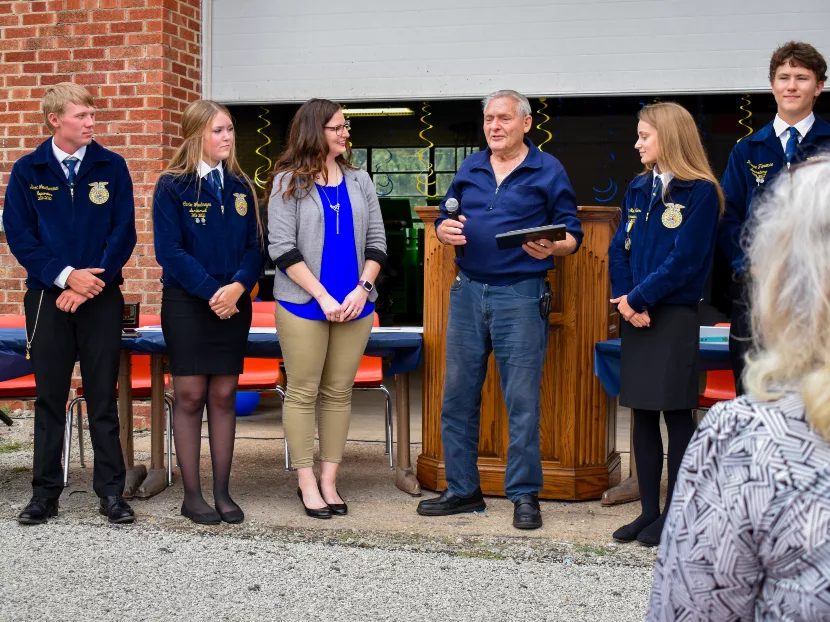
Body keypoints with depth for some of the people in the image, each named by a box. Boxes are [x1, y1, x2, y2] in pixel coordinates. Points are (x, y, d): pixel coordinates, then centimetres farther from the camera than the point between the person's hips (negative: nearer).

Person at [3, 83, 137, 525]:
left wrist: (92, 281, -12)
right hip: (46, 297, 0)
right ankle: (45, 494, 15)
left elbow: (124, 233, -1)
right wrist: (65, 276, -14)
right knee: (49, 397, 6)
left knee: (104, 398, 4)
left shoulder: (112, 167, 2)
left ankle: (111, 492, 11)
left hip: (101, 296, 0)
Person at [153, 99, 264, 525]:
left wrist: (238, 286, -13)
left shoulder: (240, 187, 10)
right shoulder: (173, 186, -3)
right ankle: (192, 495, 7)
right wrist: (212, 292, -15)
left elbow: (254, 247, 6)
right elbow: (169, 251, -10)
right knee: (190, 396, -1)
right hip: (186, 303, -4)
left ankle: (222, 491, 12)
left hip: (233, 304, 4)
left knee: (224, 396, 5)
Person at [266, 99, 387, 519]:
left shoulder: (359, 181, 11)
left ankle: (329, 480, 15)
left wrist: (362, 287, -6)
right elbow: (282, 247, -8)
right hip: (304, 305, -4)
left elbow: (376, 242, 10)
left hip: (354, 306, 4)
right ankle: (307, 483, 10)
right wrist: (322, 296, -14)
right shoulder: (289, 182, -1)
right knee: (303, 392, 2)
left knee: (338, 393, 7)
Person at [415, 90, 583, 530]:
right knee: (457, 396, 7)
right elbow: (444, 221, 20)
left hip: (521, 295, -5)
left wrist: (551, 248, -20)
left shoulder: (548, 171, 2)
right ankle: (462, 490, 18)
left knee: (522, 401, -3)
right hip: (468, 292, 5)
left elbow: (572, 233, 1)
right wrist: (444, 230, -4)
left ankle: (525, 495, 8)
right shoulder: (470, 168, 14)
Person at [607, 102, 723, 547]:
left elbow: (685, 260, -14)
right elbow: (619, 251, 7)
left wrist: (639, 298, -14)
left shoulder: (700, 192, -7)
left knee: (677, 414, 0)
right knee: (642, 414, 9)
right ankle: (649, 511, 17)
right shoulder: (638, 190, 12)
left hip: (676, 317, -6)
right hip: (637, 316, 6)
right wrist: (626, 302, -7)